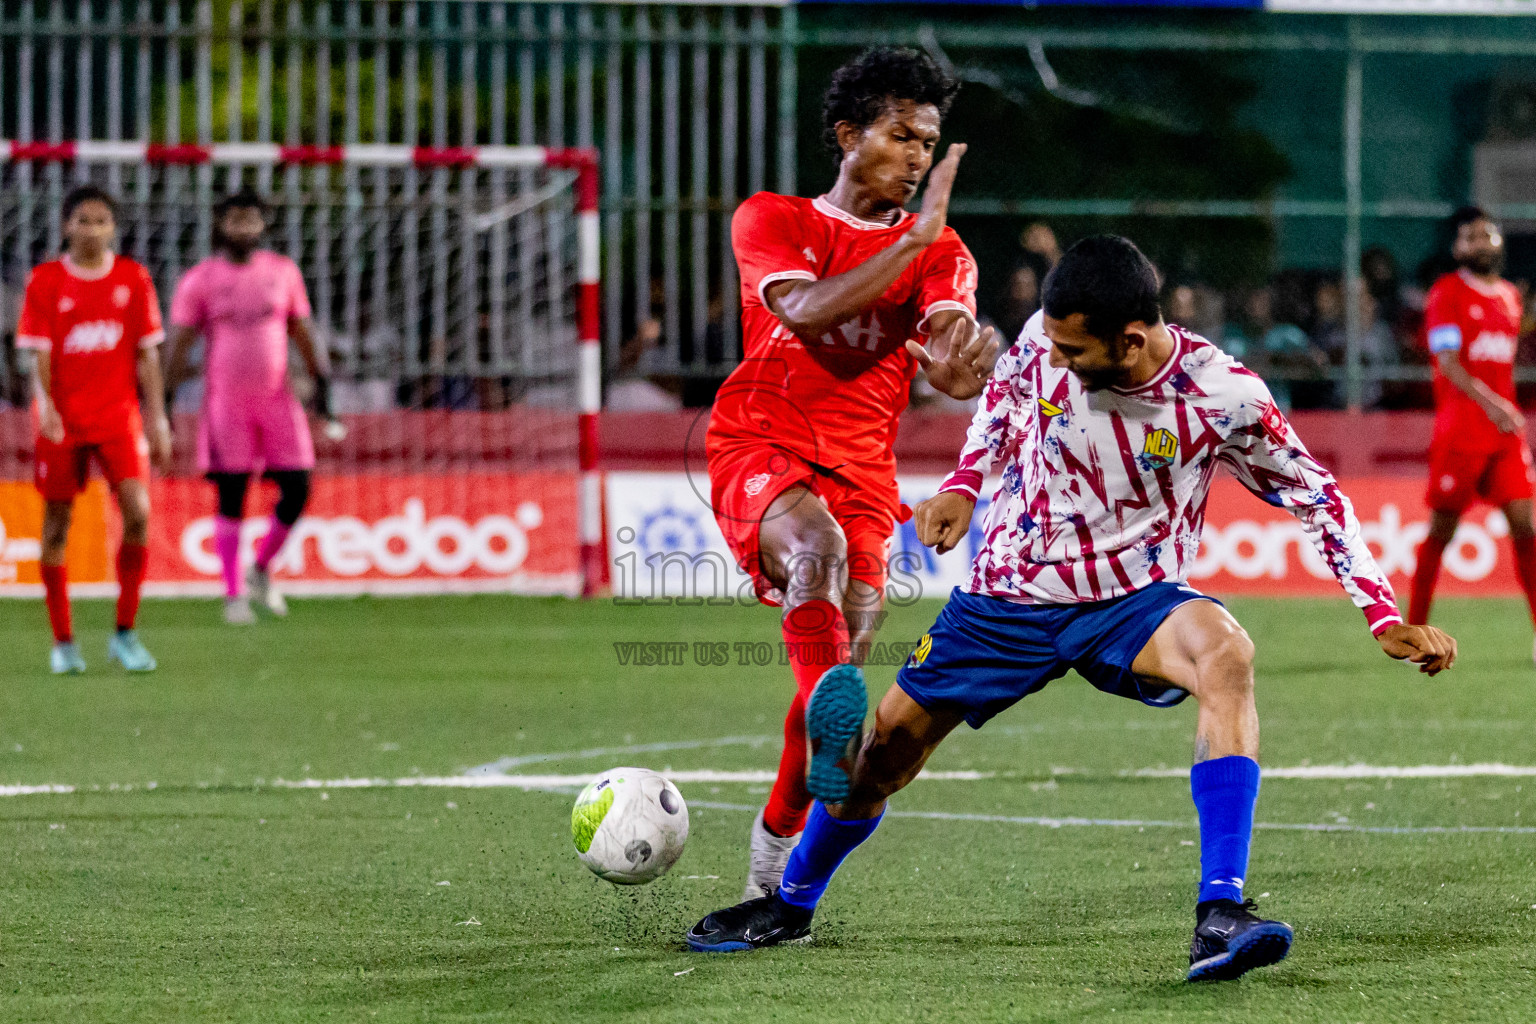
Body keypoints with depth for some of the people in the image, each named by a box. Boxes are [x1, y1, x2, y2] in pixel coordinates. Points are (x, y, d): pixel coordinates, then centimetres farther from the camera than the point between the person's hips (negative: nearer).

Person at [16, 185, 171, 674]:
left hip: (119, 414, 1)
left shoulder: (133, 278, 5)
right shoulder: (45, 280, 0)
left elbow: (147, 354, 8)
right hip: (63, 420, -1)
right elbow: (39, 353, -4)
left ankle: (125, 633, -1)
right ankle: (63, 642, 14)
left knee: (137, 513, -14)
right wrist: (45, 403, -20)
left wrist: (158, 418, 4)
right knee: (57, 526, 3)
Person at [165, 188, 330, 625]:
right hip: (225, 402, -3)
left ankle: (261, 569, 19)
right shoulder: (199, 279, -1)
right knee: (231, 496, -2)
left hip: (277, 398, 3)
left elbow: (302, 331, 13)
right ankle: (234, 594, 6)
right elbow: (179, 342, -1)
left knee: (297, 490, -4)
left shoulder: (283, 271, 8)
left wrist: (321, 380, 4)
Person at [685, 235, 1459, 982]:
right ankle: (791, 905, 35)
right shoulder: (1047, 337, -16)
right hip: (1009, 596, 3)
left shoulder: (1222, 398, -23)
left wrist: (1386, 619, -12)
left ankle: (1219, 917, -40)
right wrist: (964, 485, 0)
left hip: (1132, 603, -3)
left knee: (1225, 651, -34)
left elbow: (1316, 496, -9)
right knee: (887, 745, 5)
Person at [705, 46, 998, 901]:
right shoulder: (771, 220, 6)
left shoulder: (941, 252, 13)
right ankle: (836, 735, -54)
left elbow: (949, 334, -9)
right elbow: (806, 310, -16)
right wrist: (913, 240, -21)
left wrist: (960, 366, -34)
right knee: (817, 542, -36)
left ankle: (774, 868, 12)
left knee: (845, 665, -4)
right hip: (759, 449, -3)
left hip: (862, 475, 3)